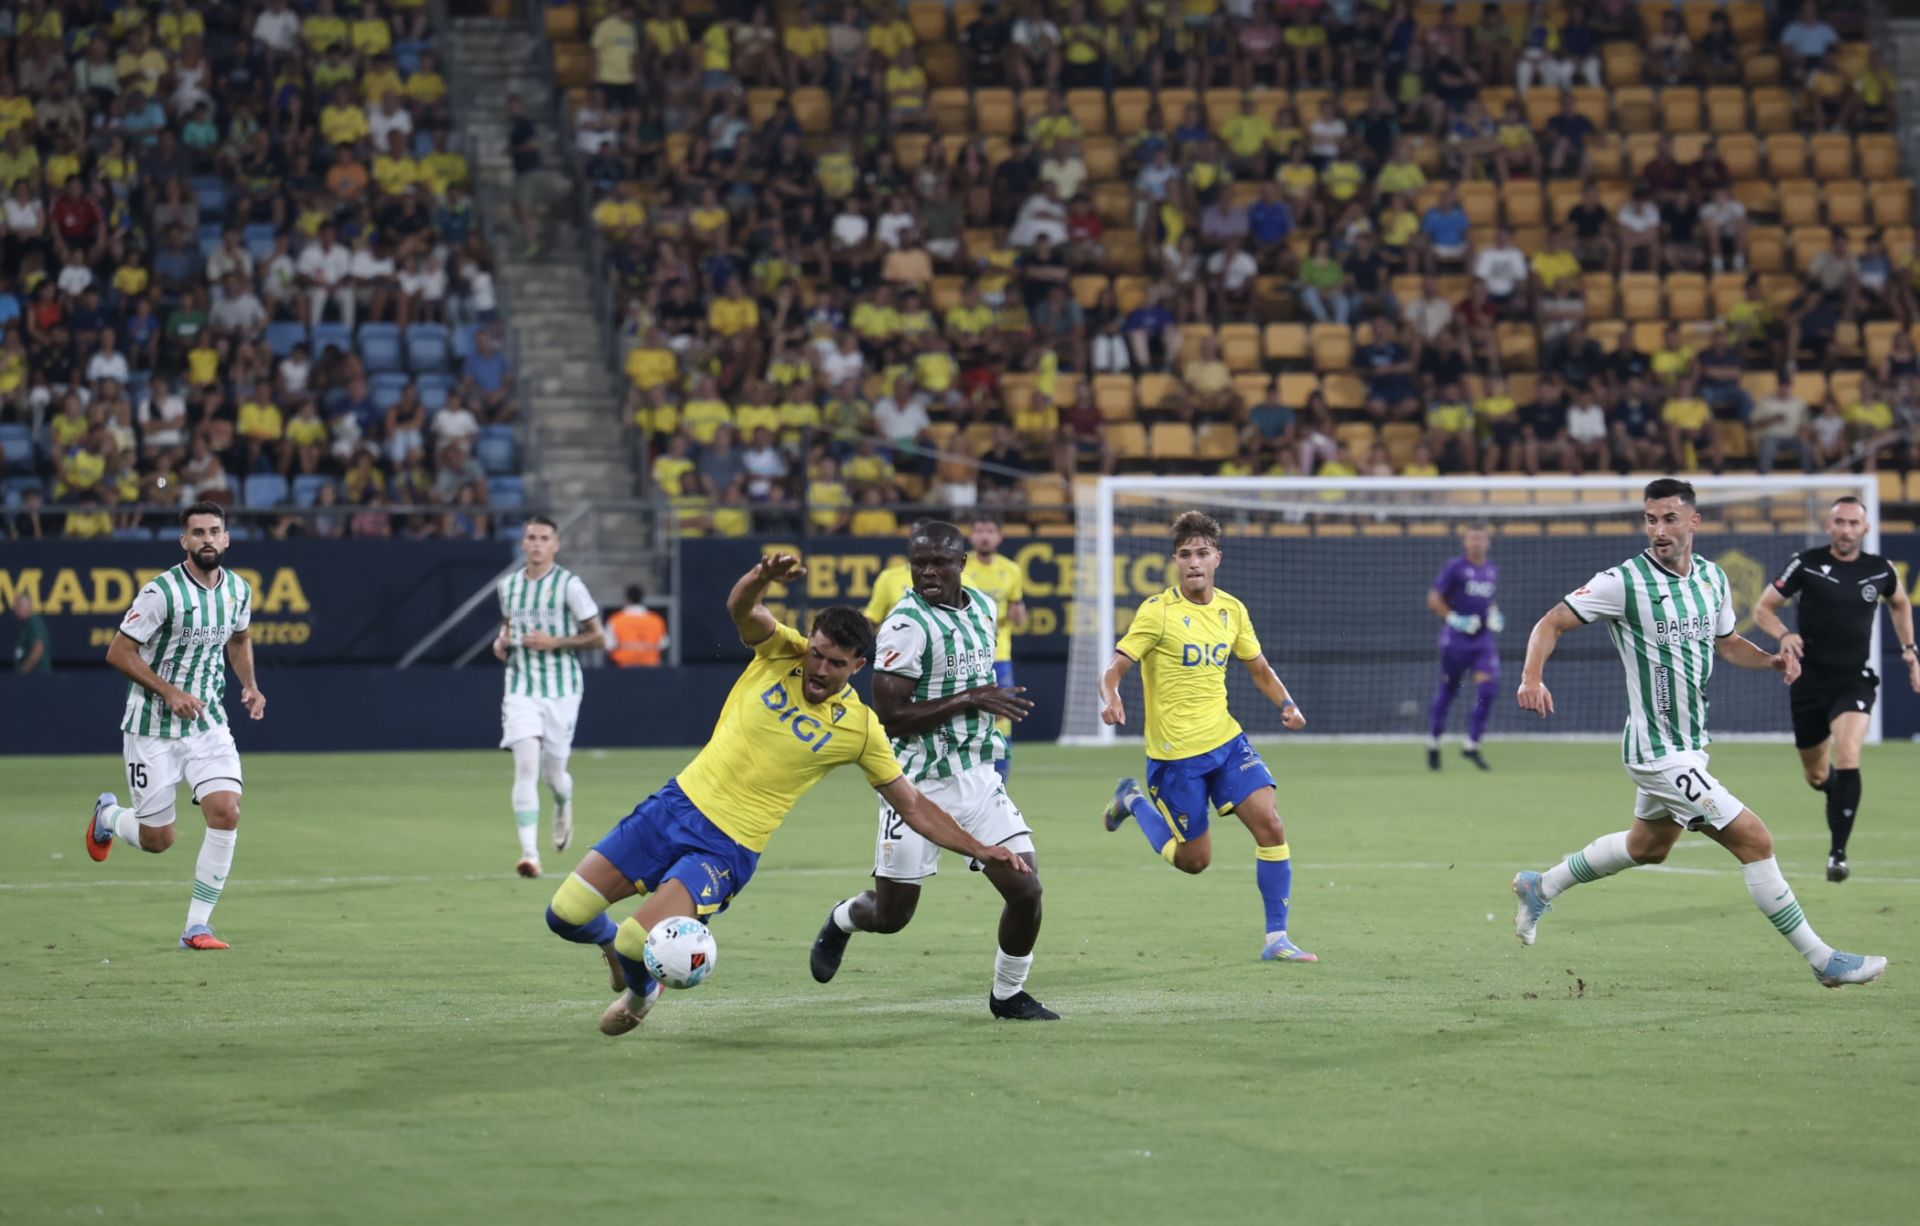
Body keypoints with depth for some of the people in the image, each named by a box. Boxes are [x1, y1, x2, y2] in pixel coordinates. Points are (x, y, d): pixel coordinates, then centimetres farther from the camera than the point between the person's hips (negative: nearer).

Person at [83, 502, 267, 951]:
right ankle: (108, 815, 39)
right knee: (157, 840, 2)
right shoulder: (162, 591, -17)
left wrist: (249, 685, 6)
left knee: (226, 813, -17)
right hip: (152, 728, -4)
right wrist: (169, 691, -20)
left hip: (208, 722, 4)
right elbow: (119, 652, -13)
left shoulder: (239, 590, 1)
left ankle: (197, 926, -6)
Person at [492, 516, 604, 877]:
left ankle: (564, 808, 45)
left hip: (561, 689, -2)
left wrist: (554, 642, -16)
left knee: (553, 772, 6)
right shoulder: (508, 586, 8)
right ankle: (530, 853, -20)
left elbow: (597, 637, -4)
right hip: (521, 689, 2)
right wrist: (501, 641, 5)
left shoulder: (569, 585, -6)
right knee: (526, 765, -16)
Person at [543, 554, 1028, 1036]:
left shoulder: (859, 728, -7)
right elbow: (741, 607, -24)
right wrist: (763, 577, -47)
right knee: (566, 915, -2)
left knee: (640, 945, -21)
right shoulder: (780, 652, -4)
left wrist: (978, 849, -9)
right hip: (679, 802, 3)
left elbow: (912, 806, 0)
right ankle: (612, 942, 36)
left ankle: (640, 991, 18)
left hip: (728, 848, -3)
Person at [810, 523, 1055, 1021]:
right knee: (891, 915, 4)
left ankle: (1008, 994, 19)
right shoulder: (907, 624, -18)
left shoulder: (985, 607, 7)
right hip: (920, 787, -6)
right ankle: (842, 920, 40)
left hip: (979, 779, 6)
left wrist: (996, 706, 9)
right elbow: (889, 717, -22)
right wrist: (971, 700, -22)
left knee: (1026, 891, -4)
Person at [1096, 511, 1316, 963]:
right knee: (1195, 860, 3)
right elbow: (1114, 668, -15)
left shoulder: (1232, 611, 5)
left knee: (1270, 825, -12)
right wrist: (1110, 700, -37)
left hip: (1225, 739, 5)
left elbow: (1259, 669, 17)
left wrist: (1287, 704, -3)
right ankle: (1134, 799, 29)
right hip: (1174, 752, -5)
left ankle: (1276, 939, -3)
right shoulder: (1158, 611, -11)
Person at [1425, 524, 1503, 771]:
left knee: (1487, 686, -13)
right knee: (1447, 690, 5)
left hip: (1484, 638, 4)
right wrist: (1453, 618, -16)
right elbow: (1434, 598, -6)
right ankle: (1433, 743, 22)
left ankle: (1472, 745, -6)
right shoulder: (1454, 568, -6)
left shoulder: (1493, 571, 12)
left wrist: (1494, 614, 9)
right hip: (1456, 638, -4)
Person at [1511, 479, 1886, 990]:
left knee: (1648, 846, 27)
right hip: (1659, 752, -9)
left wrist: (1770, 659, -1)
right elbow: (1552, 623, -12)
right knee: (1755, 840, -11)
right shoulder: (1624, 582, -17)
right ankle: (1822, 960, -2)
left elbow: (1726, 642, 19)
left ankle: (1541, 888, 45)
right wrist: (1532, 677, -30)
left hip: (1691, 745, 9)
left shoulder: (1713, 579, 4)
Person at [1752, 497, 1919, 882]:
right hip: (1810, 679, 1)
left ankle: (1838, 852, -19)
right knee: (1817, 776, 11)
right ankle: (1839, 792, 50)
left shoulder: (1880, 570, 0)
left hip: (1854, 680, -1)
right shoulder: (1806, 564, -6)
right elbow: (1763, 609, -1)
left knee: (1847, 759, -24)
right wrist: (1783, 635, -21)